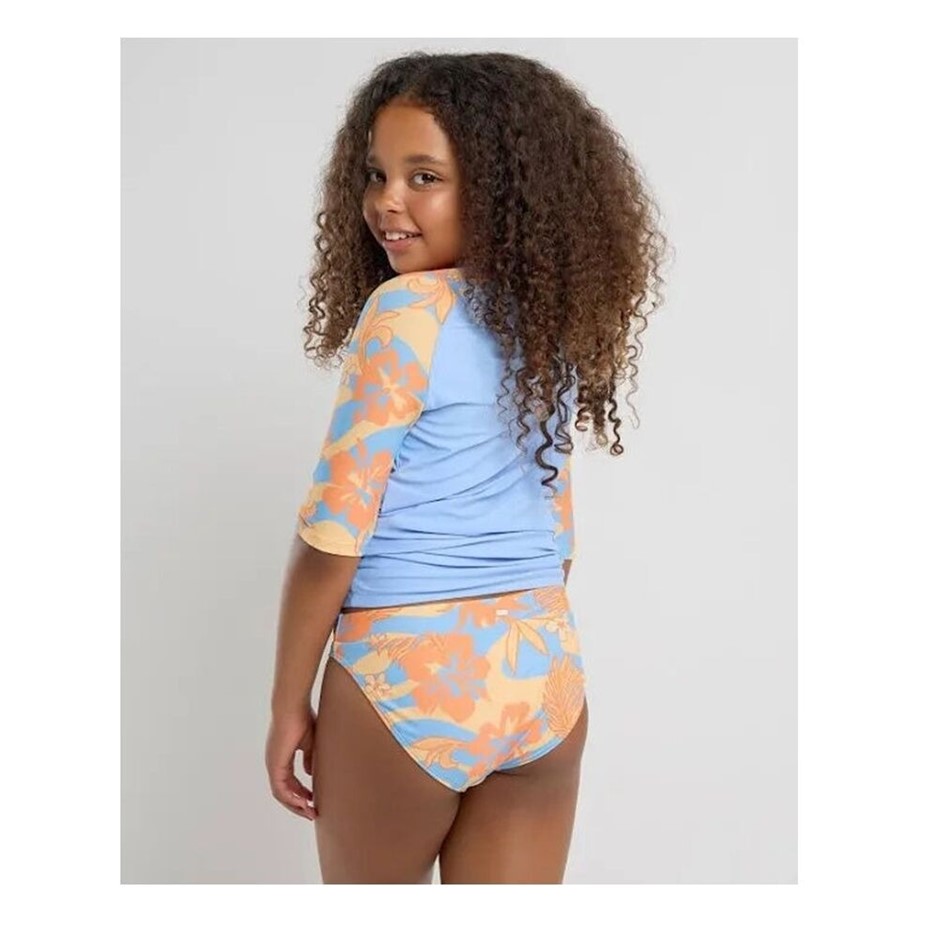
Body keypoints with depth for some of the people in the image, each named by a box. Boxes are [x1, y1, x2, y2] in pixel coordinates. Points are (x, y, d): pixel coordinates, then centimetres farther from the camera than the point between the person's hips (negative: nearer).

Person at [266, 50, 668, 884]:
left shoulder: (405, 311, -14)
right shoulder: (554, 322, 7)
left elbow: (334, 533, -14)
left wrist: (289, 701, -4)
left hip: (406, 674, -6)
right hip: (548, 674, 6)